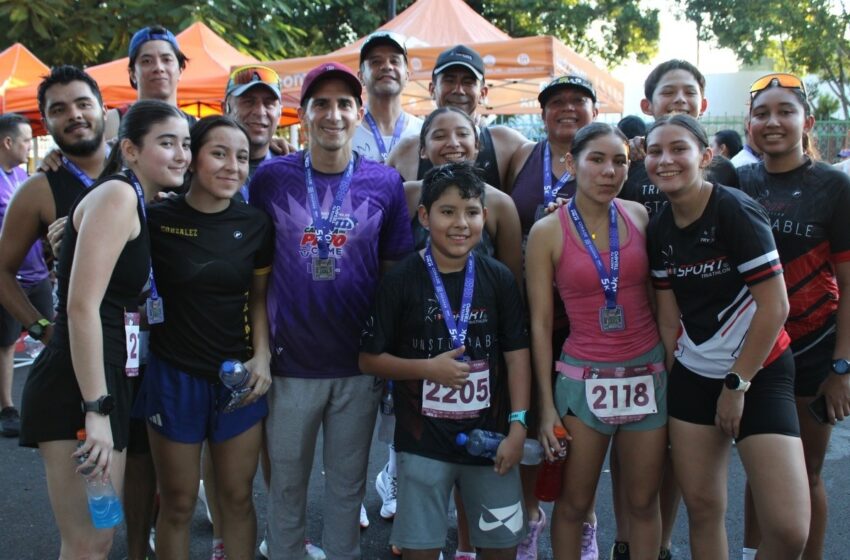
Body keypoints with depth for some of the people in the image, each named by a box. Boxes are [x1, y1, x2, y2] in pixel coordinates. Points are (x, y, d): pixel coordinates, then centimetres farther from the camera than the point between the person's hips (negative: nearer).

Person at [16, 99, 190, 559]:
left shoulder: (143, 205, 15)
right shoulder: (117, 195, -13)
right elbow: (82, 306, -21)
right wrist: (96, 411, -24)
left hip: (105, 383, 10)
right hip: (76, 389, -10)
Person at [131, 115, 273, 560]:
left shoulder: (255, 224, -1)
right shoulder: (156, 218, -8)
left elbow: (259, 297, 8)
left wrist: (261, 357, -5)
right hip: (173, 374, -2)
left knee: (237, 498, 13)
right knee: (178, 504, 10)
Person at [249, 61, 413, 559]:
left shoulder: (385, 182, -1)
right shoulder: (271, 178, -2)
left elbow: (395, 270, 4)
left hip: (360, 365, 1)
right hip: (290, 363, 0)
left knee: (348, 485, 16)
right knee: (286, 485, 14)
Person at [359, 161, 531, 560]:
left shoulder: (499, 279, -2)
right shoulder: (401, 280, -8)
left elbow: (516, 354, 1)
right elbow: (369, 359, -4)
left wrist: (518, 426, -6)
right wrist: (428, 368, -17)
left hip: (489, 436, 2)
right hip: (423, 441, -2)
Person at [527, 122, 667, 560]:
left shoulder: (639, 216, 1)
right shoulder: (547, 232, -7)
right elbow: (540, 323, -5)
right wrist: (547, 405, -6)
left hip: (647, 372, 3)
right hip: (583, 378, -2)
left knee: (644, 501, 10)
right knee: (574, 503, 6)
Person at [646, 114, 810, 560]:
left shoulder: (736, 211, -15)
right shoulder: (659, 229, 4)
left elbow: (775, 307, -16)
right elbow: (669, 318, 10)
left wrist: (737, 384, -11)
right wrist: (674, 382, 7)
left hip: (759, 373, -5)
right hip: (692, 376, 6)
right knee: (701, 507, 10)